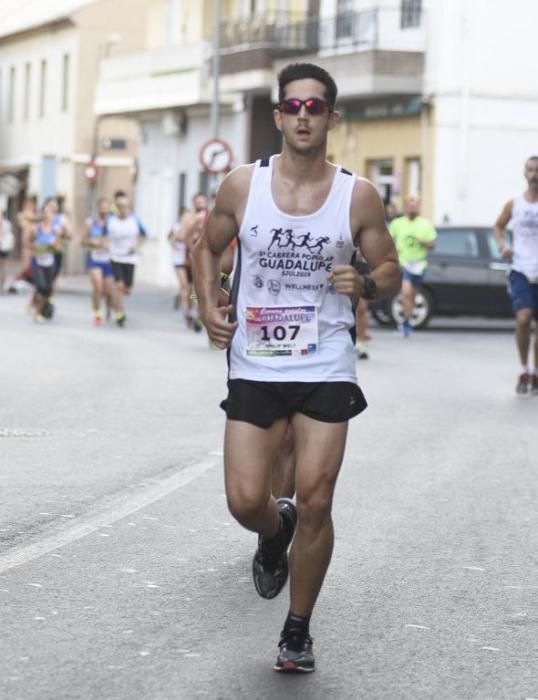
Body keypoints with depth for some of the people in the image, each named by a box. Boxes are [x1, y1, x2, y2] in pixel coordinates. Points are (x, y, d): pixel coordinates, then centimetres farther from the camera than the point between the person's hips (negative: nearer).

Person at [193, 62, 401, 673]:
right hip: (254, 366, 1)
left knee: (314, 503, -4)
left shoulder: (358, 196, -3)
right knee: (245, 501, -4)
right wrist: (209, 308, -3)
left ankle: (298, 630, 15)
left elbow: (390, 270, 6)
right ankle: (275, 532, 36)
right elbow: (208, 248, 14)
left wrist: (366, 284, -17)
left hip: (326, 370, -1)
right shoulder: (242, 186, -1)